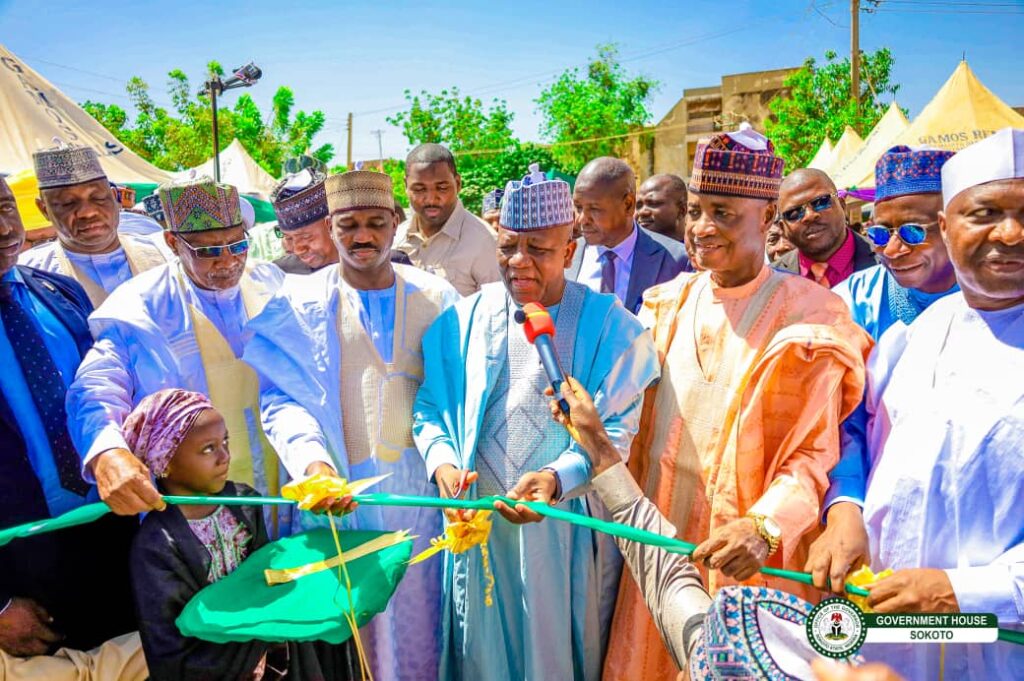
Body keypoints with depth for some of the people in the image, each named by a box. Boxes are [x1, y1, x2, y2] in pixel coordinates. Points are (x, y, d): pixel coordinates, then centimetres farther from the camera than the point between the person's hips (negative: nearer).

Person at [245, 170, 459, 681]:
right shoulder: (297, 304, -1)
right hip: (340, 486, -1)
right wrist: (313, 461, -23)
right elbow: (279, 398, -6)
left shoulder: (436, 298, 3)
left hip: (422, 482, 2)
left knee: (419, 611, 12)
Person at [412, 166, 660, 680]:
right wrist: (442, 463, -14)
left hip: (567, 525, -2)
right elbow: (430, 407, 5)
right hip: (477, 523, 2)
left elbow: (616, 431, -10)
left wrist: (557, 478, -26)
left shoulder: (608, 327, -5)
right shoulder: (463, 320, 3)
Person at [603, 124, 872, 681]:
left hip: (749, 558, -4)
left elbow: (814, 453, -14)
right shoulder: (669, 304, 4)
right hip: (659, 542, 4)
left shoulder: (807, 319, -11)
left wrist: (766, 525, -30)